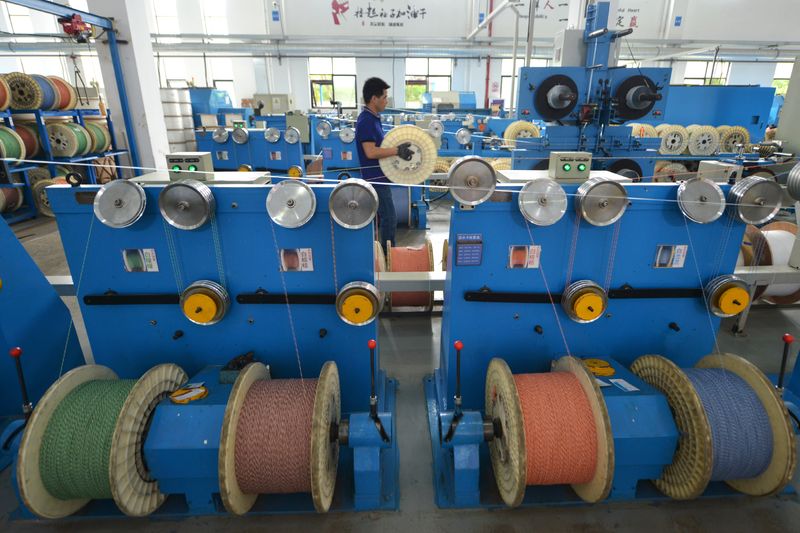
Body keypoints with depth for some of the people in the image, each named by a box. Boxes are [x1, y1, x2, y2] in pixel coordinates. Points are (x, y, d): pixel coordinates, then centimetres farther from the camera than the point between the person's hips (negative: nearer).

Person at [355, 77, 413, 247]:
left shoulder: (372, 118, 12)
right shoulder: (366, 121, -19)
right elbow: (370, 152, -28)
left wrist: (397, 148, 11)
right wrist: (397, 150, -23)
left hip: (378, 176, 10)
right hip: (376, 178, -10)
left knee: (381, 216, 17)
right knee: (389, 218, -3)